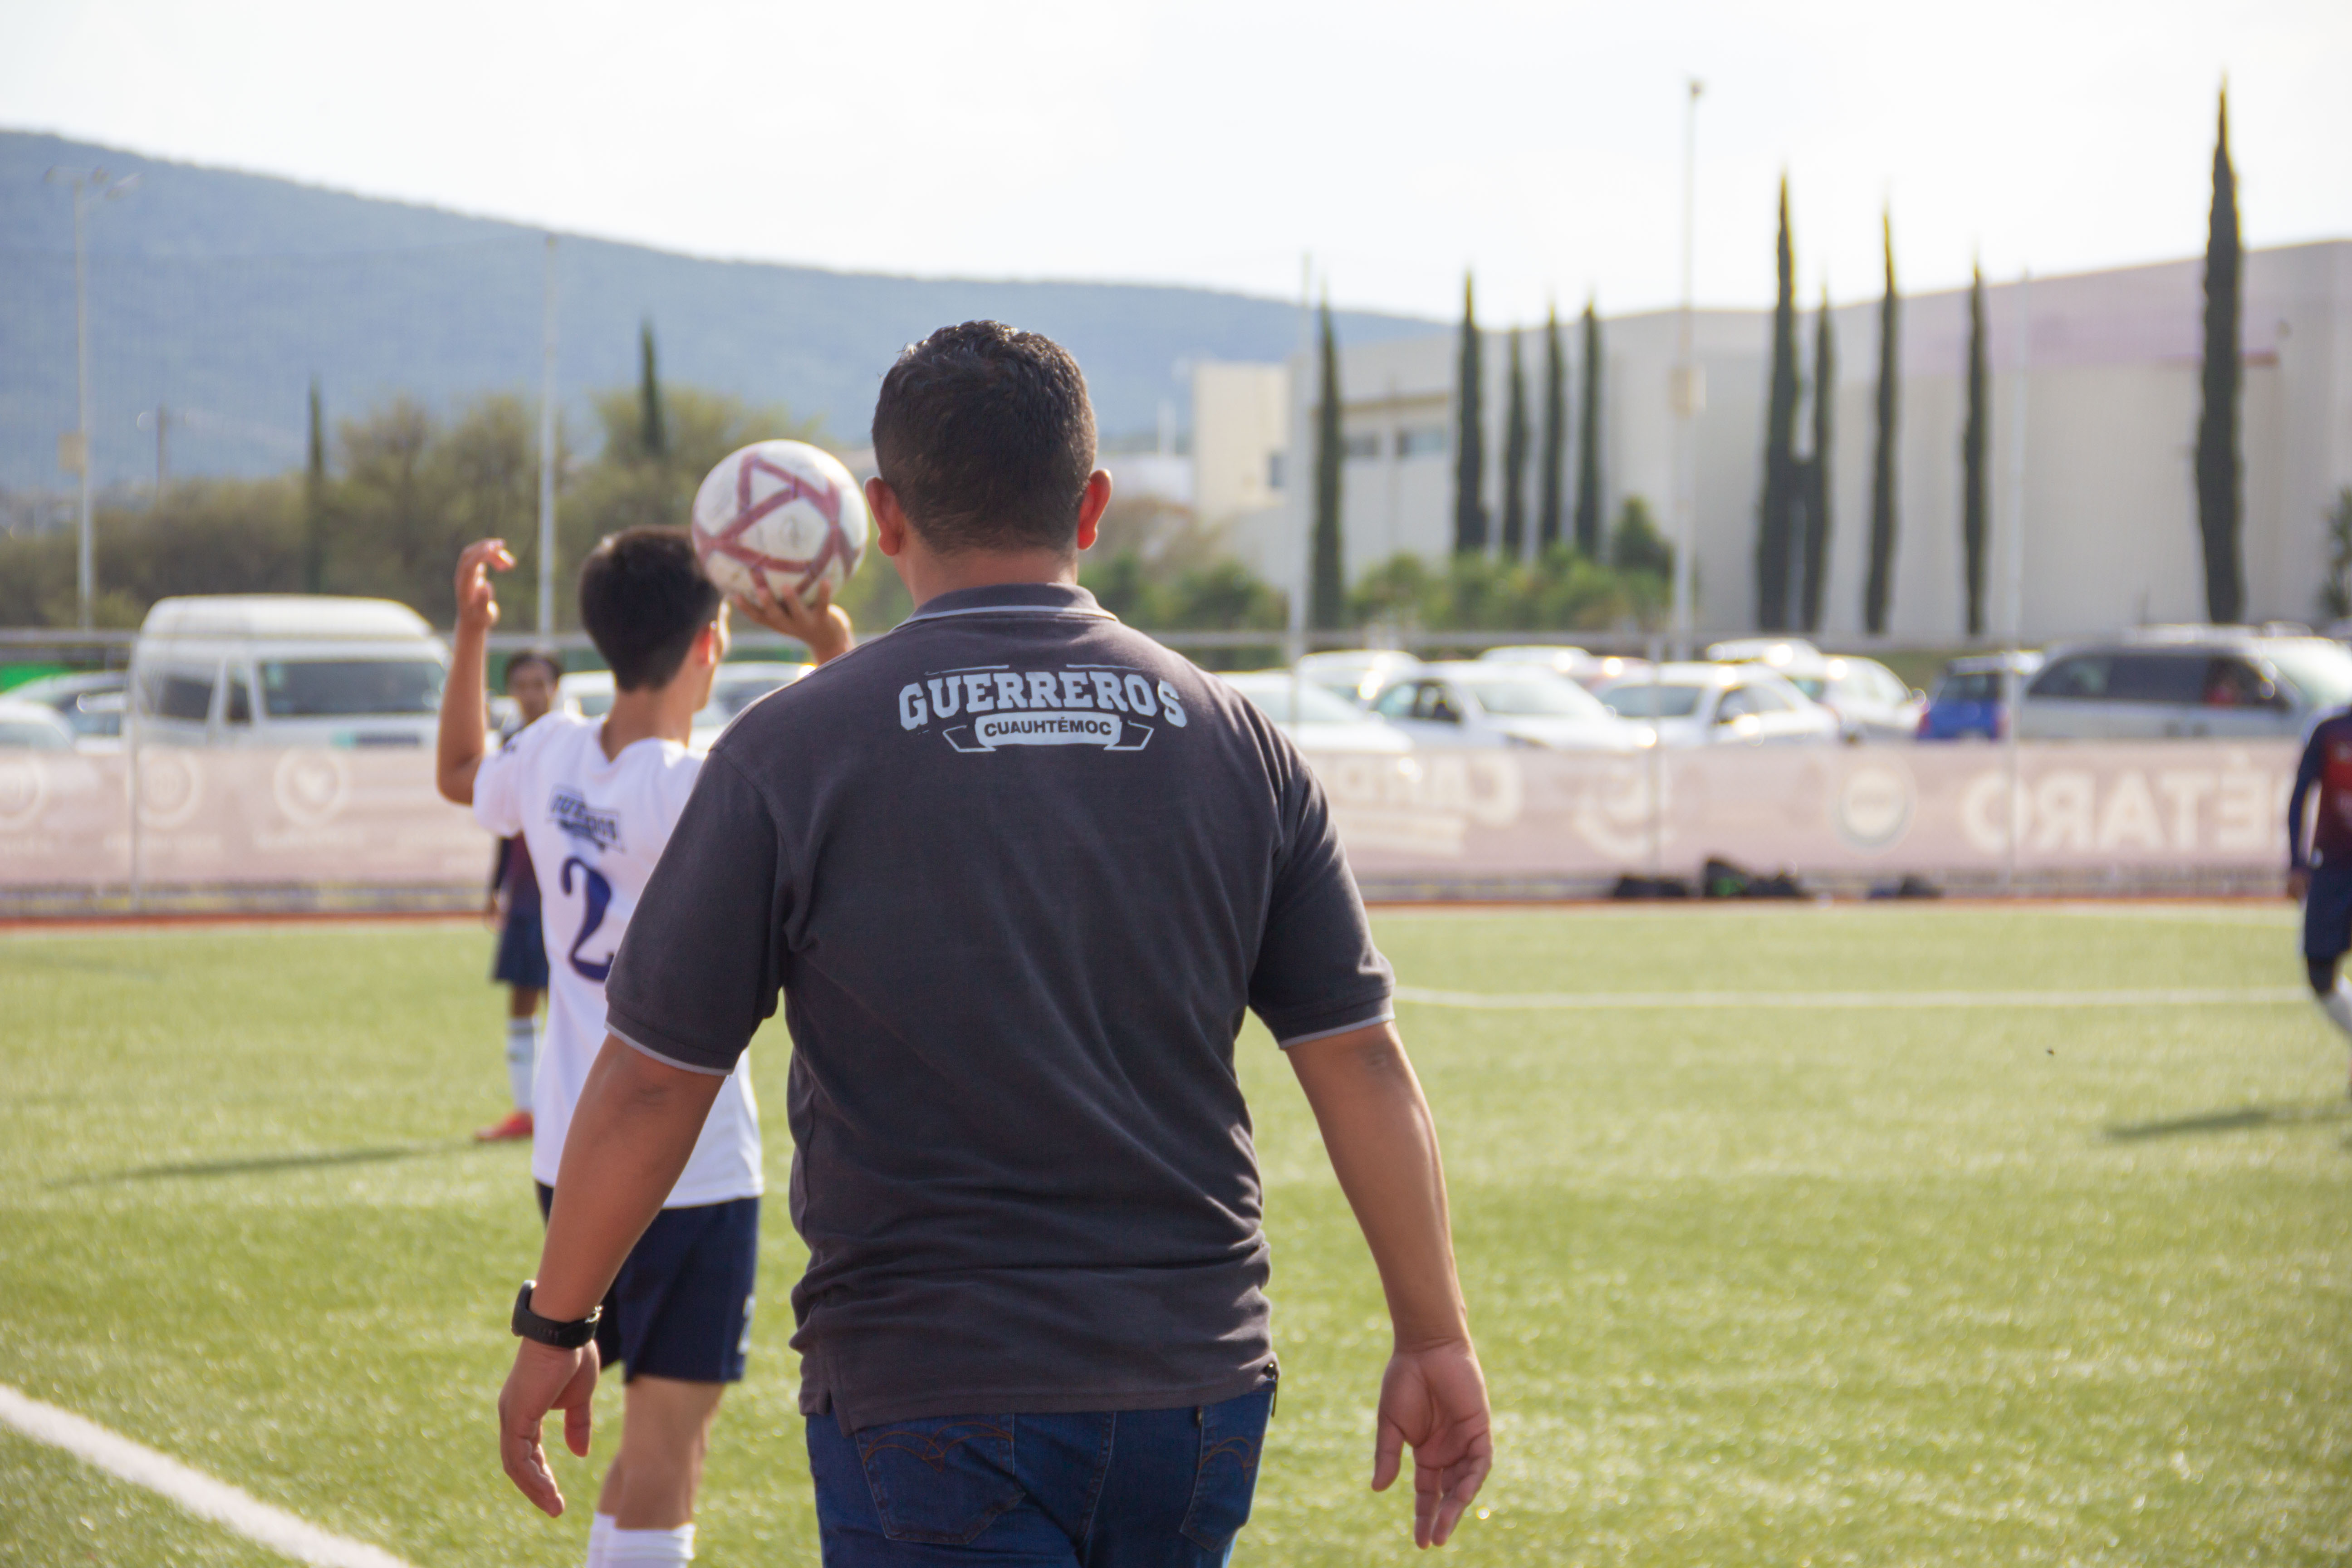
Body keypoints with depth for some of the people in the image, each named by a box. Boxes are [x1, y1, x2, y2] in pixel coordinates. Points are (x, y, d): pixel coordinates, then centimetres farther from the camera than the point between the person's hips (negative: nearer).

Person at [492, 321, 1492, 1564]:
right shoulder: (1233, 741, 4)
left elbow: (649, 1082, -3)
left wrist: (556, 1325, 10)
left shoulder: (791, 750, -6)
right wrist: (1435, 1340, 11)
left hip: (928, 1406, -4)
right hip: (1197, 1391, 4)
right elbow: (1361, 1060, 3)